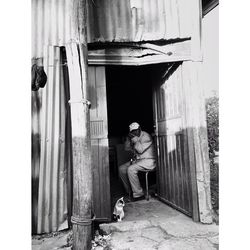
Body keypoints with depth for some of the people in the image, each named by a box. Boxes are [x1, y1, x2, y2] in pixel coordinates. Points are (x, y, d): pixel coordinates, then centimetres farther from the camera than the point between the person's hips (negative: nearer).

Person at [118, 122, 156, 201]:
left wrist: (135, 139, -22)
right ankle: (129, 191, 7)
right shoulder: (134, 137, 10)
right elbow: (127, 148, 10)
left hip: (148, 160, -8)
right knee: (121, 169, -3)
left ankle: (138, 194, -18)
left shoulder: (146, 136, -13)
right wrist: (128, 138, -4)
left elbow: (141, 150, -22)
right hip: (137, 160, 8)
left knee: (131, 169, -29)